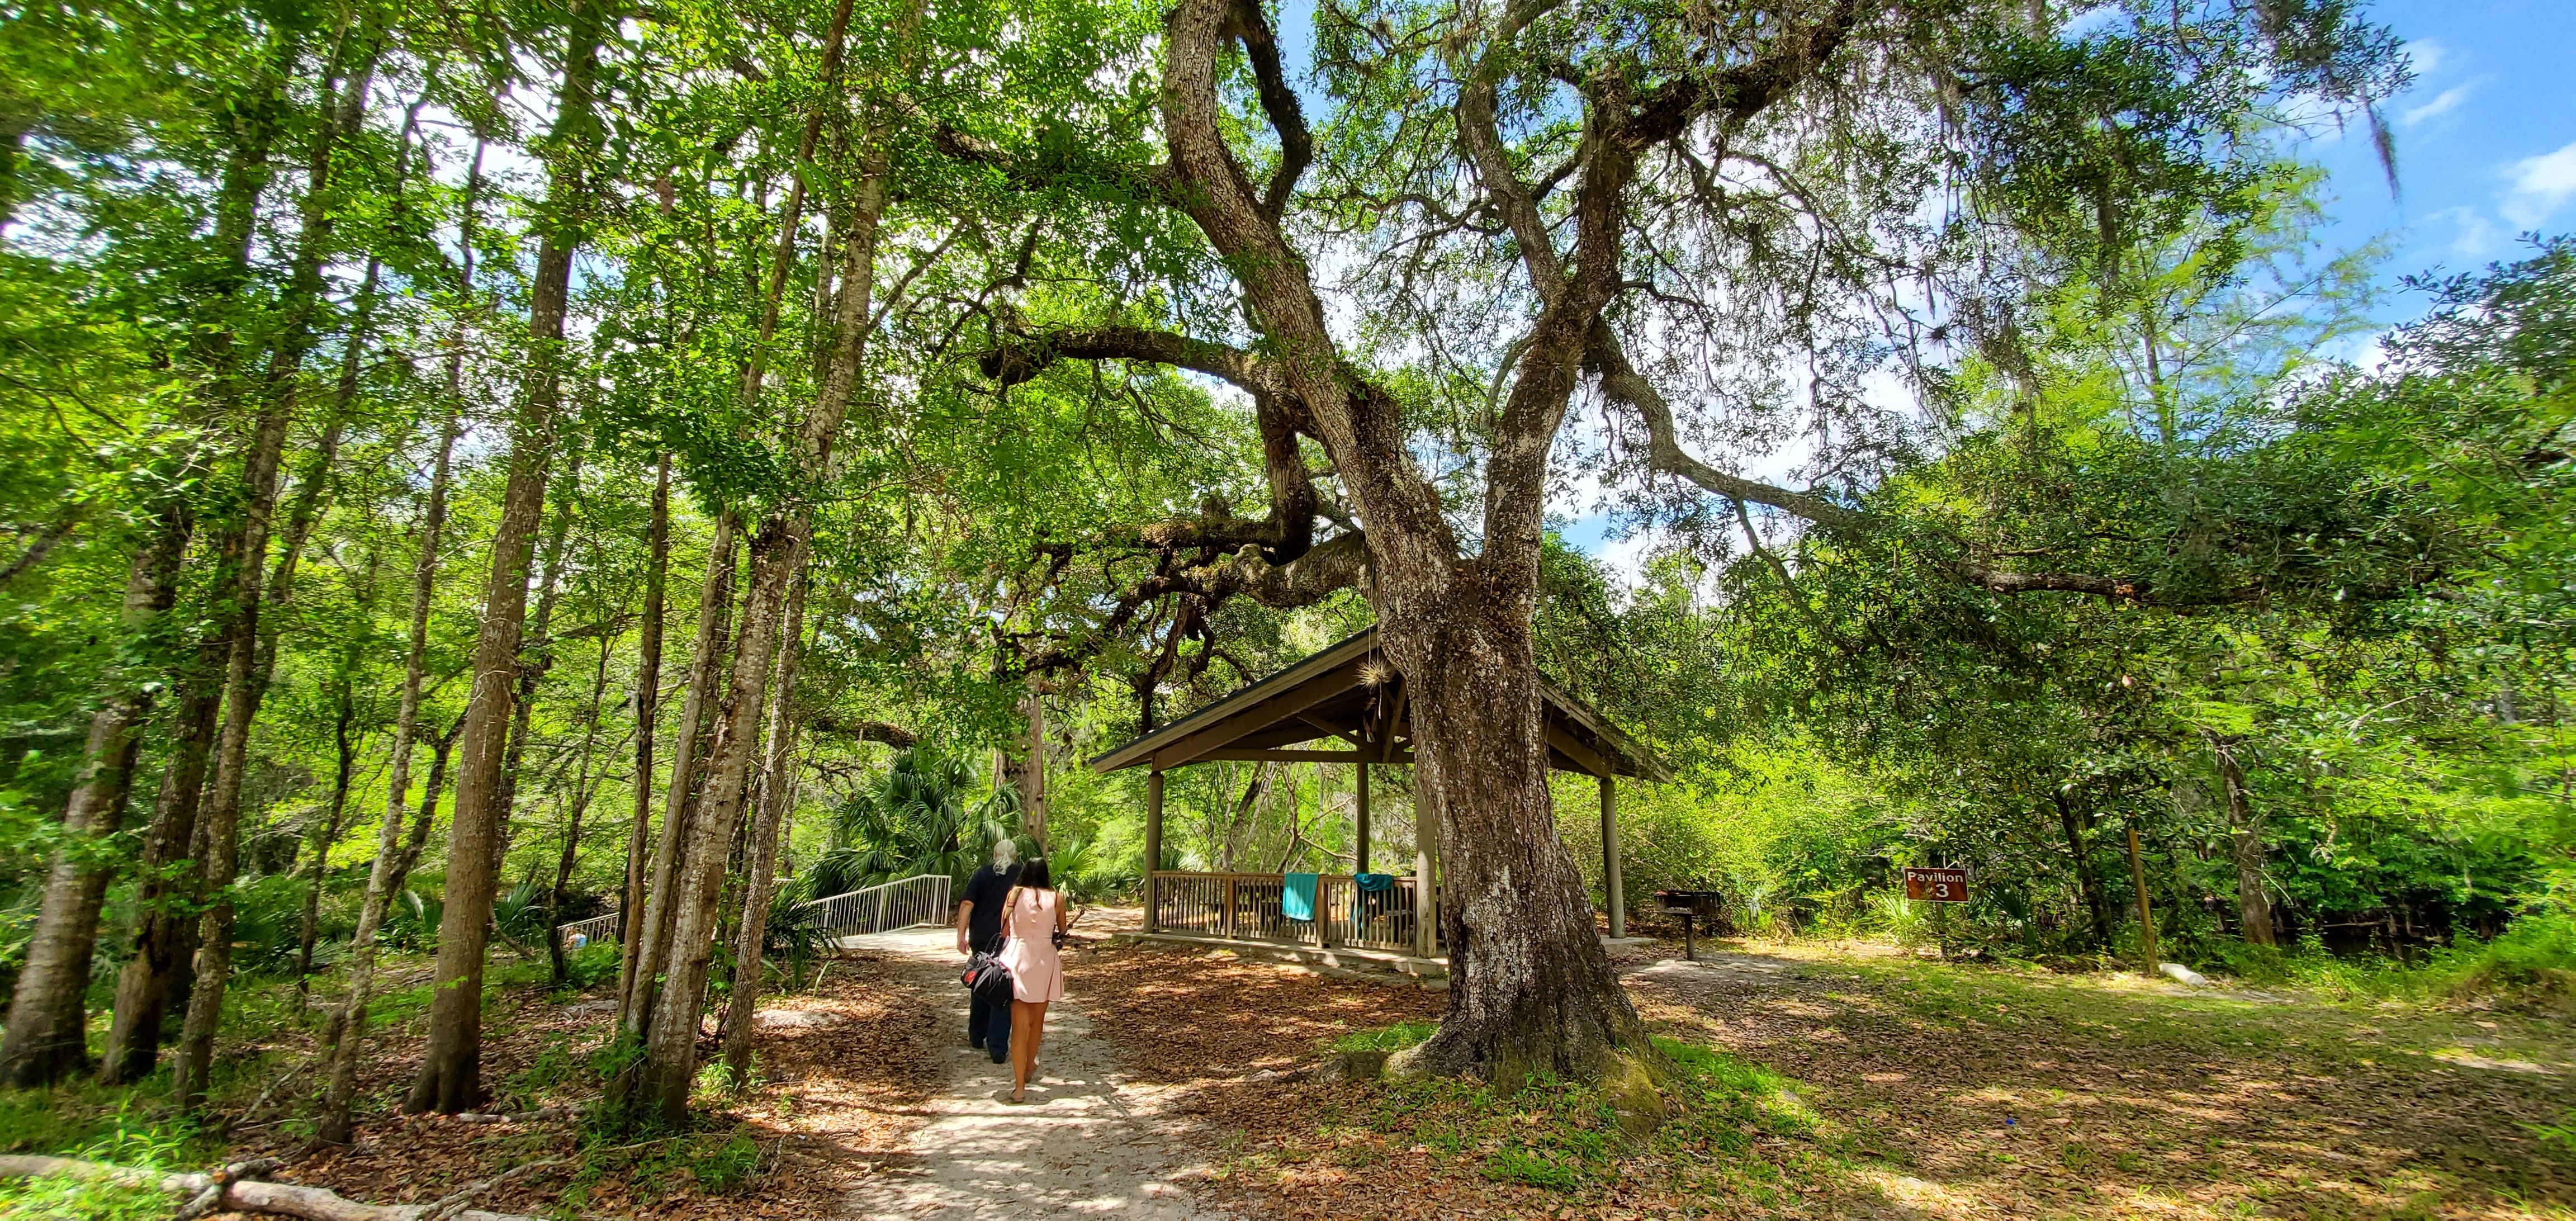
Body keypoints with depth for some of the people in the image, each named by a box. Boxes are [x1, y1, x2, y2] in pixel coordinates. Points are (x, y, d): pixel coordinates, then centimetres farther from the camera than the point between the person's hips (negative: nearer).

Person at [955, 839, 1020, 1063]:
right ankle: (998, 1048, -4)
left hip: (982, 940, 2)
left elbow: (967, 905, -6)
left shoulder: (982, 873, 4)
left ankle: (977, 1037, 30)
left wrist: (961, 936, -6)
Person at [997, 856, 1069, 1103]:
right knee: (1037, 1020, 21)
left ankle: (1019, 1086, -3)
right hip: (1045, 960, 1)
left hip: (1017, 959, -1)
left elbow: (1004, 929, 1)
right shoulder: (1056, 899, 0)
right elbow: (1062, 932, 8)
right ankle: (1029, 1068, 39)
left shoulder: (1015, 894, 0)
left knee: (1019, 1025, 3)